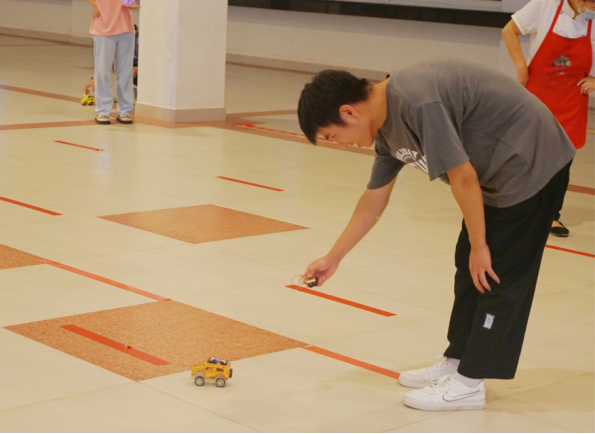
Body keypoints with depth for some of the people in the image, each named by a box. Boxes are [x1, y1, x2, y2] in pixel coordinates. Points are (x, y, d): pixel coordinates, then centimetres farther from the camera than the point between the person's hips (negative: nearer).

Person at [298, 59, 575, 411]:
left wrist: (479, 245, -13)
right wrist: (334, 258, 20)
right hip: (500, 171, 9)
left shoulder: (417, 103, -29)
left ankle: (469, 382, 2)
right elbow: (374, 201, 14)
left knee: (498, 275, -4)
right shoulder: (387, 125, 2)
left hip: (531, 163, -9)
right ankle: (458, 360, 25)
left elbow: (463, 178, -25)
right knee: (469, 267, 14)